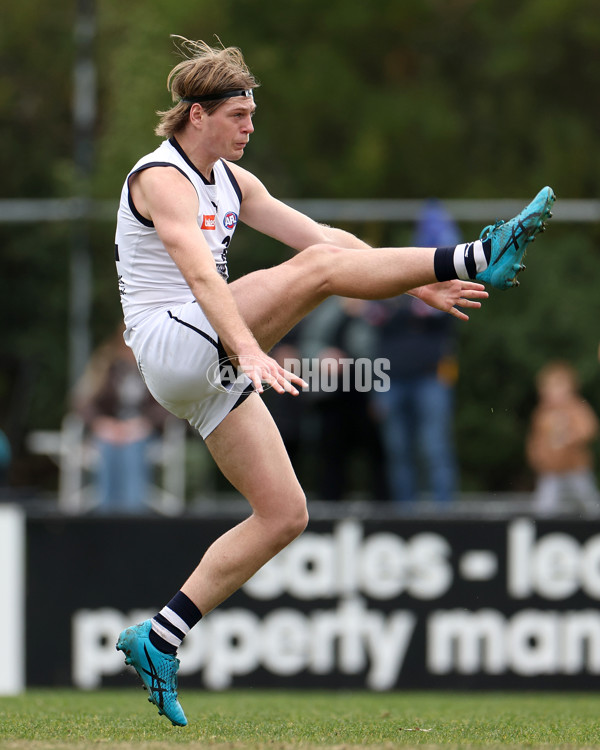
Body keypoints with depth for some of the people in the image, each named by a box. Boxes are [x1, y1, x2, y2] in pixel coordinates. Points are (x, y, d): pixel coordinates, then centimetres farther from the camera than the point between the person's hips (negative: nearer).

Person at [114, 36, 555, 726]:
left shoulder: (229, 180, 17)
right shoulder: (162, 178, -11)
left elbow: (317, 233, 16)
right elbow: (200, 274, -26)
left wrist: (415, 282, 8)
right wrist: (249, 351, -40)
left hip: (212, 370, 9)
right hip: (173, 340, -9)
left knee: (284, 514, 2)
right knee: (317, 267, -22)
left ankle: (157, 641, 2)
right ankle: (478, 258, -25)